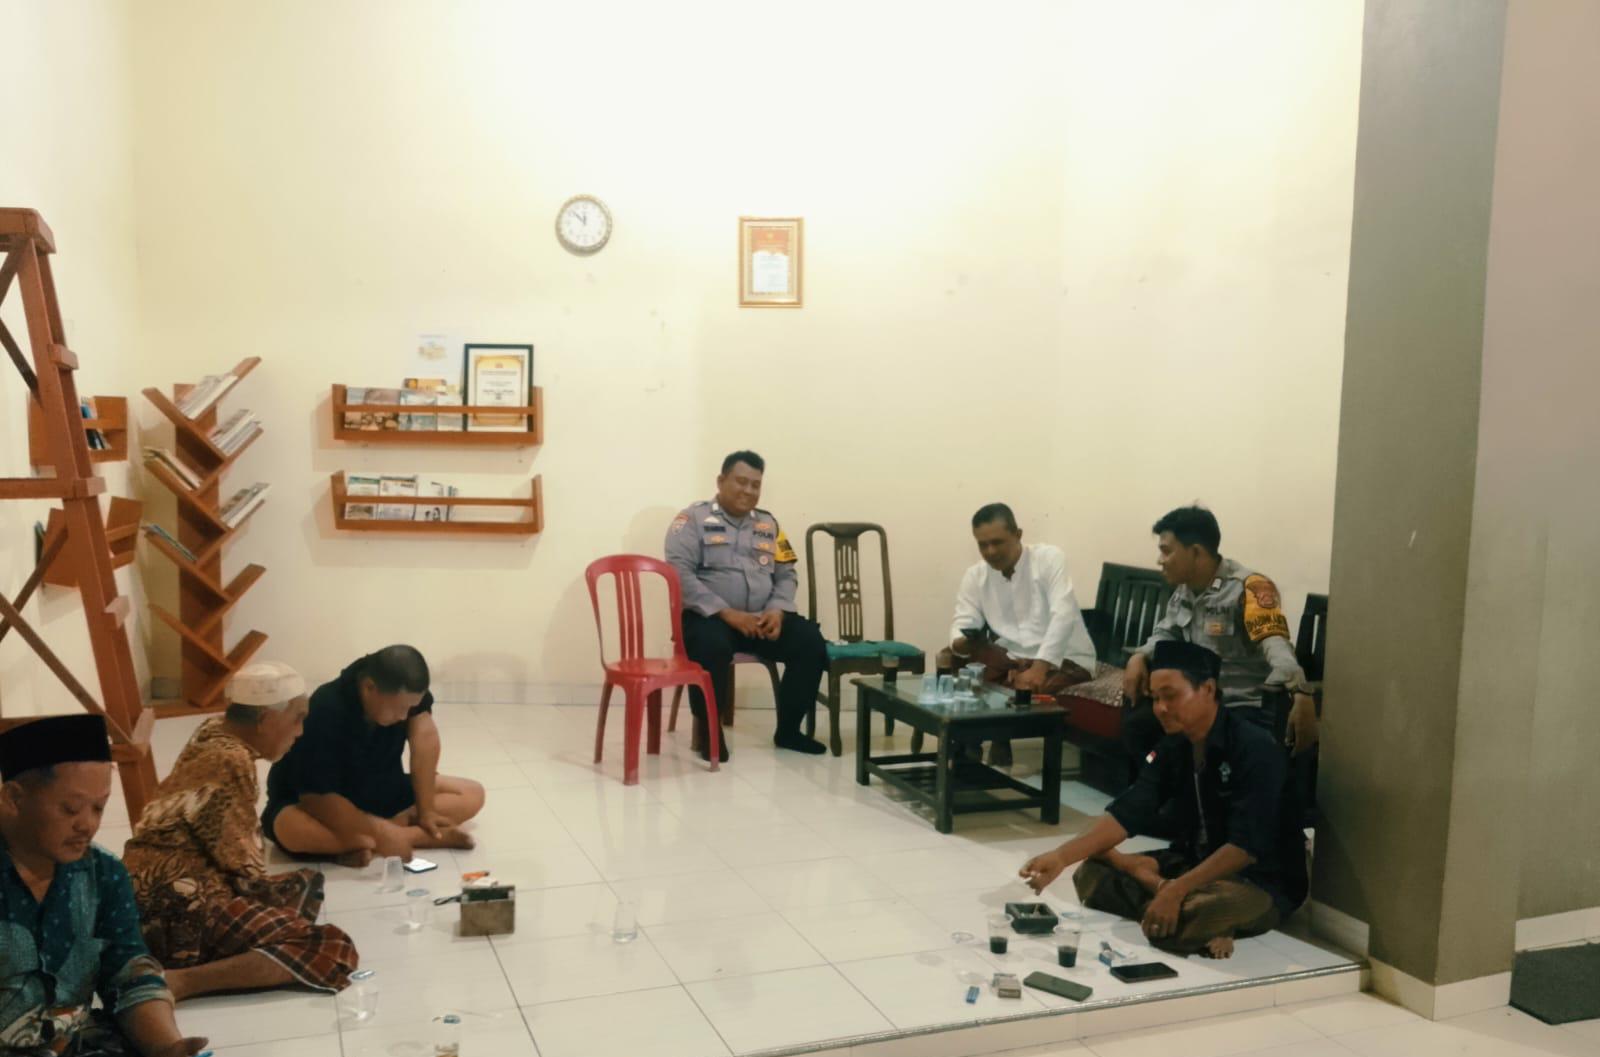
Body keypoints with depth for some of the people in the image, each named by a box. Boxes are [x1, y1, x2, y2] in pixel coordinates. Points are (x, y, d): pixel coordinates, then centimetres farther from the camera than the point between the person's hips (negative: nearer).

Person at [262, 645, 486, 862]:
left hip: (381, 794, 5)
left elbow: (425, 734, -23)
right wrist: (382, 833, -36)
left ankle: (360, 843, -22)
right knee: (290, 828, -40)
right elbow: (317, 798, -31)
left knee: (472, 794, -11)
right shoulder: (325, 712, -31)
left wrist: (425, 810, -29)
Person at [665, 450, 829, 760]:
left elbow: (786, 575, 15)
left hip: (762, 618, 5)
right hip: (709, 617, -5)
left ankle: (788, 730, -3)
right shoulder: (693, 519, -1)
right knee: (712, 646, -38)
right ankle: (708, 730, -15)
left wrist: (777, 611, -8)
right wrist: (727, 613, -21)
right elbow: (680, 574, -13)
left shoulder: (768, 524, 17)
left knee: (810, 640, -17)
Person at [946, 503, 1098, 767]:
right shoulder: (975, 576, 3)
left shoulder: (1049, 558, -11)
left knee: (1022, 689, -31)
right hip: (1013, 660, 5)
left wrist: (1039, 667, -33)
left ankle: (999, 756, -11)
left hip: (1064, 659, -5)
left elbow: (1063, 615, -21)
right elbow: (963, 624, -5)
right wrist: (960, 642, -30)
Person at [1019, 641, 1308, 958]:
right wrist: (1061, 856, -21)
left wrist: (1176, 891, -32)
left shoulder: (1254, 749, -21)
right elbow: (1126, 813, -7)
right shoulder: (1171, 749, 0)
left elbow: (1246, 845, -27)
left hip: (1262, 882, -7)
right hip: (1194, 864, 7)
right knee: (1091, 874, -5)